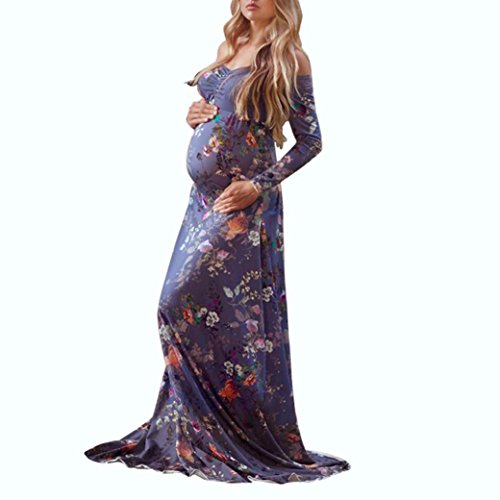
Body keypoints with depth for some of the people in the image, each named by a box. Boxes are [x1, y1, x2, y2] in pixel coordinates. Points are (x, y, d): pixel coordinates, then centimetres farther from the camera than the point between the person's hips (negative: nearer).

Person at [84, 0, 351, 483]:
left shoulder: (288, 58, -6)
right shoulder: (231, 45, 14)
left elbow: (310, 141, -5)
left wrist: (259, 185, -14)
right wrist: (196, 118, 4)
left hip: (243, 206, -7)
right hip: (203, 199, 7)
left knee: (182, 306, -10)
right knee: (181, 308, 6)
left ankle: (251, 435, 3)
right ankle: (189, 431, 19)